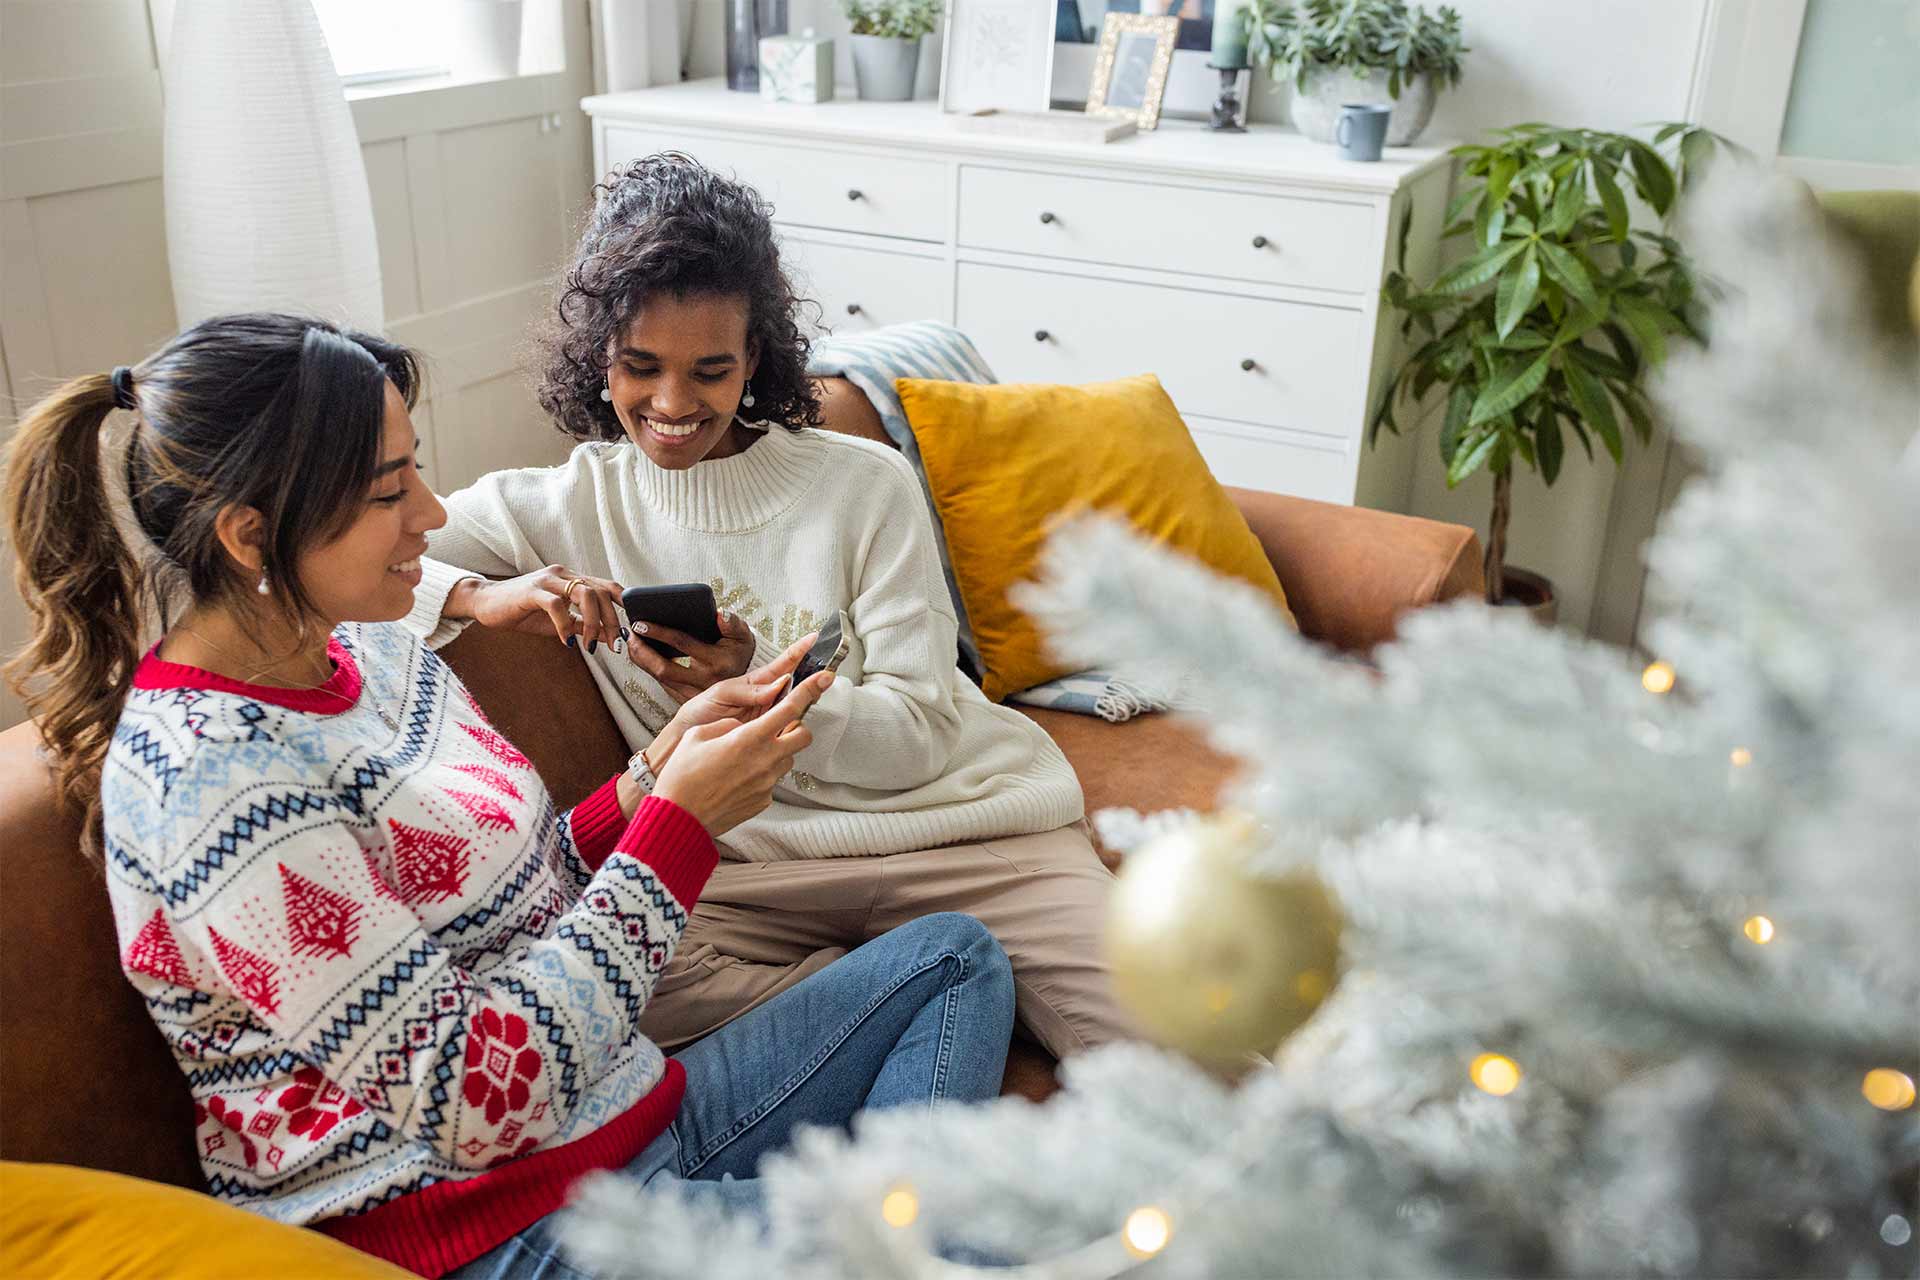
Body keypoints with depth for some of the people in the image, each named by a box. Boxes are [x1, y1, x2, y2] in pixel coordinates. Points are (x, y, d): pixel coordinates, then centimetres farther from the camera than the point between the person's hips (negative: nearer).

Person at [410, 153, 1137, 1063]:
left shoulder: (865, 485, 3)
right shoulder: (567, 505, 7)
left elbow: (917, 733, -2)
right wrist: (480, 597, -17)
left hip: (962, 822, -2)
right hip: (761, 862, 2)